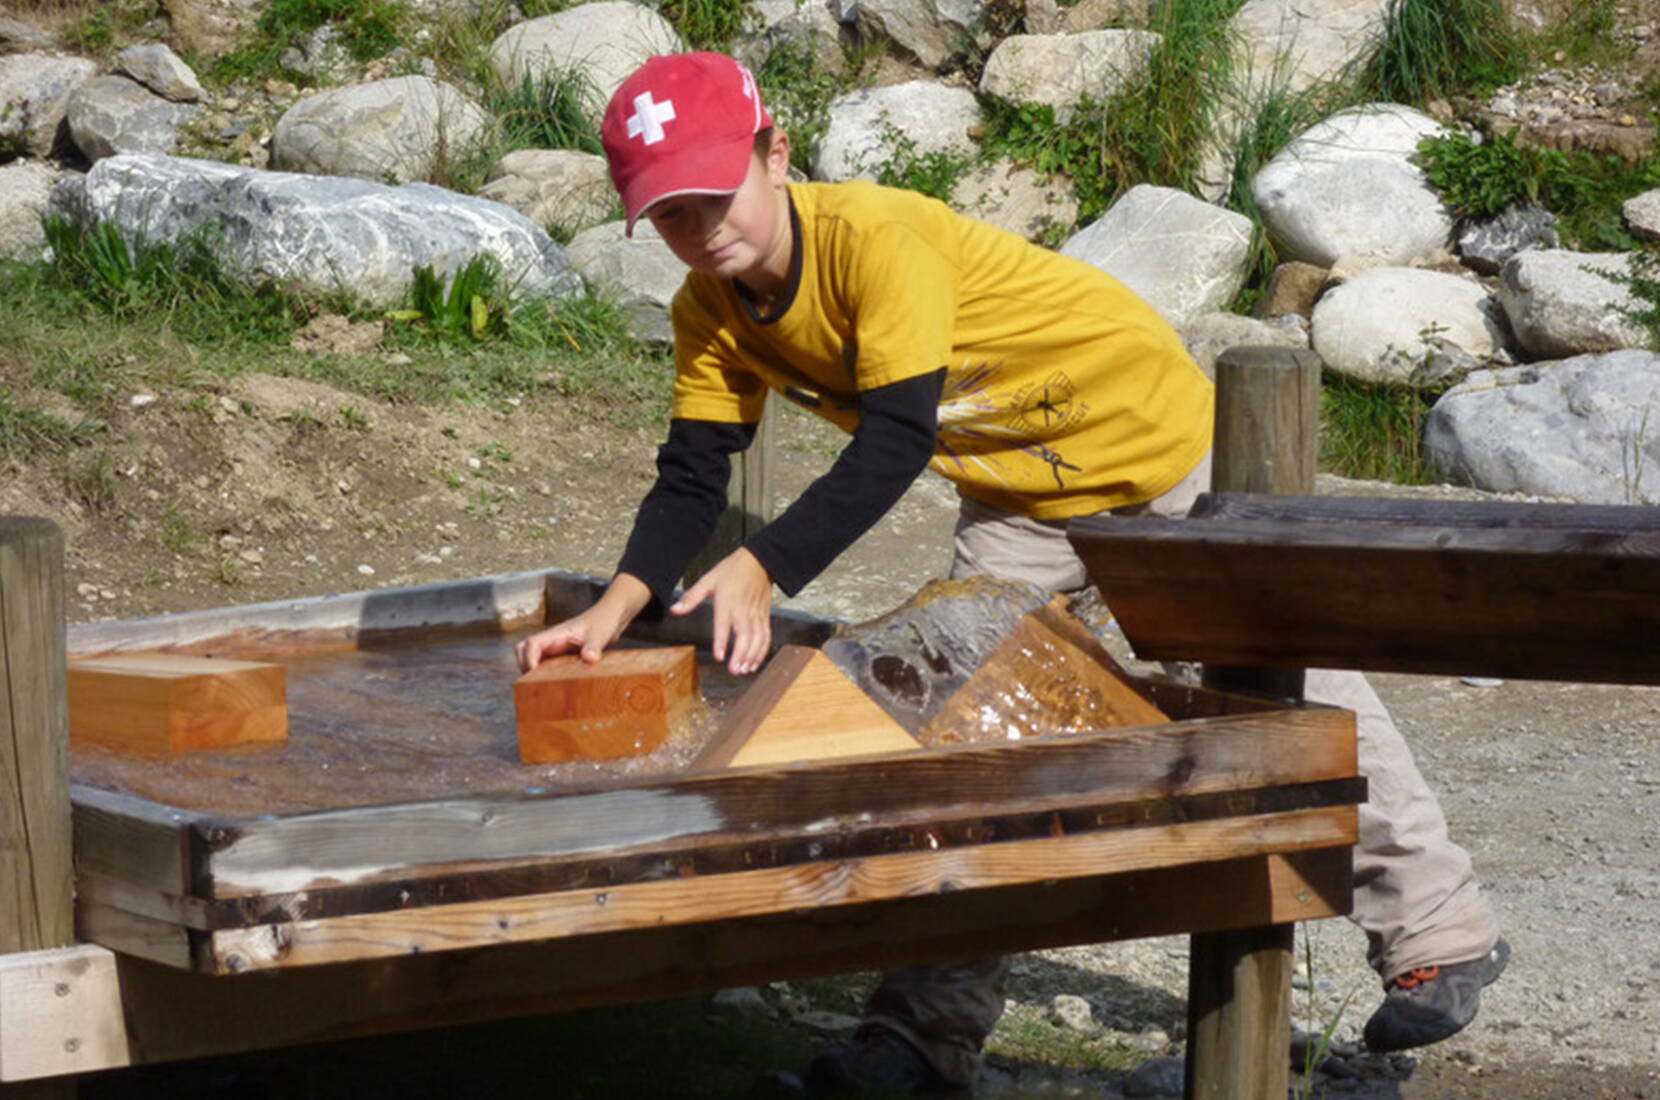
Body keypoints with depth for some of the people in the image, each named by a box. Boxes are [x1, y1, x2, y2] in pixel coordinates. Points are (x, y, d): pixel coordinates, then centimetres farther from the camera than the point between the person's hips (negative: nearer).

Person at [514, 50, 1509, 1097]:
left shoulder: (873, 236, -35)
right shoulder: (713, 317, -11)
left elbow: (895, 442, -41)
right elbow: (692, 479, -12)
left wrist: (761, 570, -51)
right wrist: (619, 603, -31)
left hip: (1163, 441, -6)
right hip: (1022, 491, 7)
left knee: (1295, 686, 5)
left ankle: (1440, 932, 21)